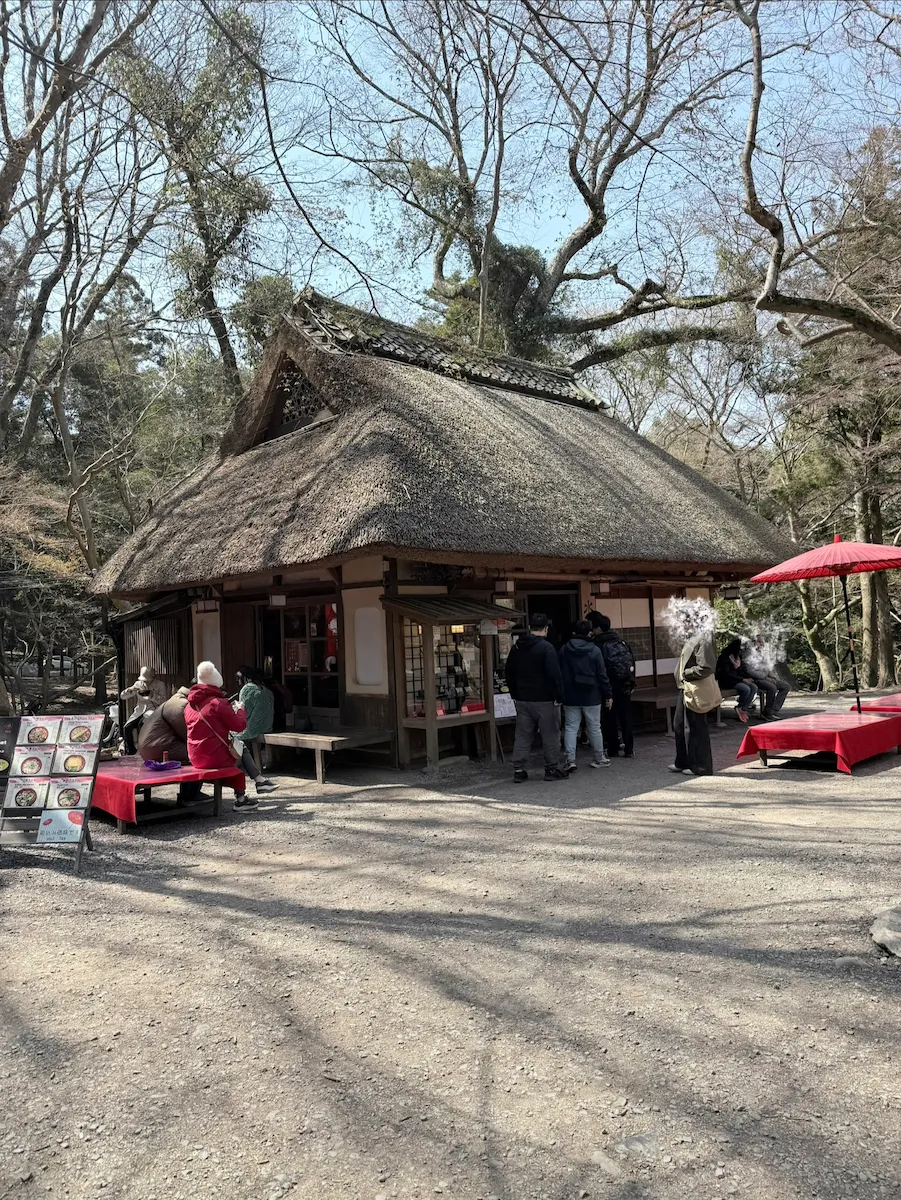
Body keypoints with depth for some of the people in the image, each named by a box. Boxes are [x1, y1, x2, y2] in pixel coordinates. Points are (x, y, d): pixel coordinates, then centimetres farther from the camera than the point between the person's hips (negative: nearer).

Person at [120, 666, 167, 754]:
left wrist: (150, 694, -17)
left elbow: (163, 701, -8)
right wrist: (132, 689, -9)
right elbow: (122, 696, 10)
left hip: (153, 708, -4)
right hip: (140, 709, 4)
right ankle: (130, 753, -7)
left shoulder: (159, 684, 3)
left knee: (141, 724, -34)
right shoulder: (138, 684, 13)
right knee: (127, 728, -20)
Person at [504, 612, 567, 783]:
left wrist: (515, 695, 21)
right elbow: (555, 675, -17)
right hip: (544, 700, -6)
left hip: (522, 700, 6)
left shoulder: (516, 648, 9)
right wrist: (559, 697, -10)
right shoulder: (546, 648, -13)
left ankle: (518, 770, 9)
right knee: (550, 735, 5)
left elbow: (510, 675, 16)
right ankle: (552, 769, 11)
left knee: (522, 735, 10)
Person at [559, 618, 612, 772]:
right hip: (591, 696, -1)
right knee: (594, 727, 10)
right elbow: (602, 675, -5)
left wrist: (560, 694, 10)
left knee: (571, 727, 3)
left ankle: (570, 759, -7)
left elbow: (559, 673, 3)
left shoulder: (564, 650, 0)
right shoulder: (594, 650, -6)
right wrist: (608, 695, 1)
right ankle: (598, 758, 21)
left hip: (570, 696, 1)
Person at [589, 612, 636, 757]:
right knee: (626, 717, 10)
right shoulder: (621, 641, 5)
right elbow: (632, 662, 7)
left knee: (609, 718, 5)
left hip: (608, 687, -5)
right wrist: (631, 683, 12)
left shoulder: (597, 645, -12)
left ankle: (613, 749, 9)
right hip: (624, 686, 5)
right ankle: (629, 749, 12)